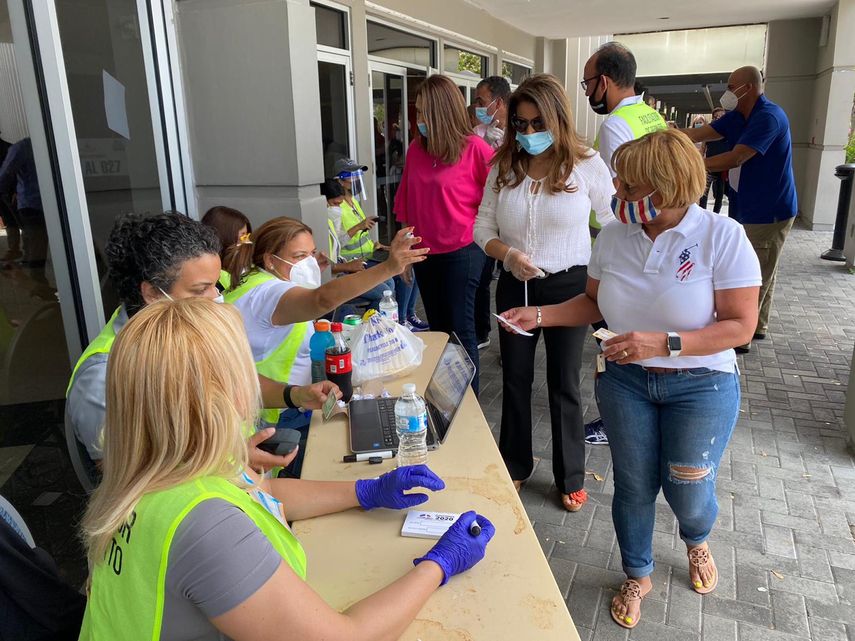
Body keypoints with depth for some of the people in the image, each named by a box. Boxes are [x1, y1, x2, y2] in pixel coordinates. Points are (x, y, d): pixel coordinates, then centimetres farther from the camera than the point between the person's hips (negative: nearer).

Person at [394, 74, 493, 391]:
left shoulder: (474, 148, -13)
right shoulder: (416, 148, 4)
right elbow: (406, 202, 10)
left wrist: (472, 221, -4)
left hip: (462, 251, -6)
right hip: (424, 251, 6)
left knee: (461, 329, 1)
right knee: (437, 327, 17)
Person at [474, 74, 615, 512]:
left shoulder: (586, 164, -9)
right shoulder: (504, 166, -1)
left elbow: (616, 224, -2)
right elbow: (483, 226, 1)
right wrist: (509, 253, -19)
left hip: (568, 285, -3)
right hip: (514, 285, 3)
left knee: (564, 384, 8)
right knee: (515, 379, 14)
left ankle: (571, 477, 28)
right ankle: (515, 465, 35)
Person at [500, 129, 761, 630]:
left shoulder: (723, 237, -17)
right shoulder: (614, 237, -5)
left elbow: (741, 325, -17)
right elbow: (595, 303, 8)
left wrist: (663, 343, -28)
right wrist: (540, 316, -6)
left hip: (701, 386, -3)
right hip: (626, 381, 3)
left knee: (688, 491, 8)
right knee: (634, 486, 11)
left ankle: (697, 542, 48)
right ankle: (638, 577, 38)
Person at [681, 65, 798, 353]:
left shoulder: (769, 117, -22)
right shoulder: (737, 116, 7)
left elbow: (735, 158, -29)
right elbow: (698, 134, 2)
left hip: (769, 211, -9)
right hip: (751, 208, 9)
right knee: (760, 272, 18)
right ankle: (757, 326, 30)